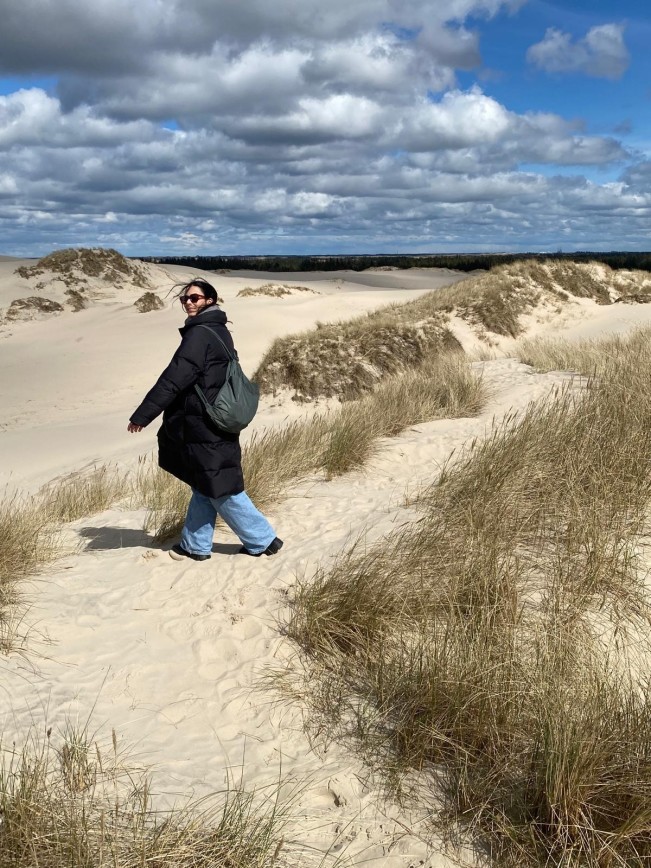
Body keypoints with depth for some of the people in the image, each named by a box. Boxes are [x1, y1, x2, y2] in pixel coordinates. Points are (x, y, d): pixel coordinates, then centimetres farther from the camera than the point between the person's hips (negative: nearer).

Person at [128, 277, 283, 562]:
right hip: (218, 423, 10)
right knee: (204, 487, 15)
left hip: (202, 427, -10)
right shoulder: (219, 331, 13)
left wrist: (142, 415, -16)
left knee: (221, 489, 1)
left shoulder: (199, 335, -18)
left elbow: (173, 379, -21)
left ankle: (262, 540, 11)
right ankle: (195, 545, 25)